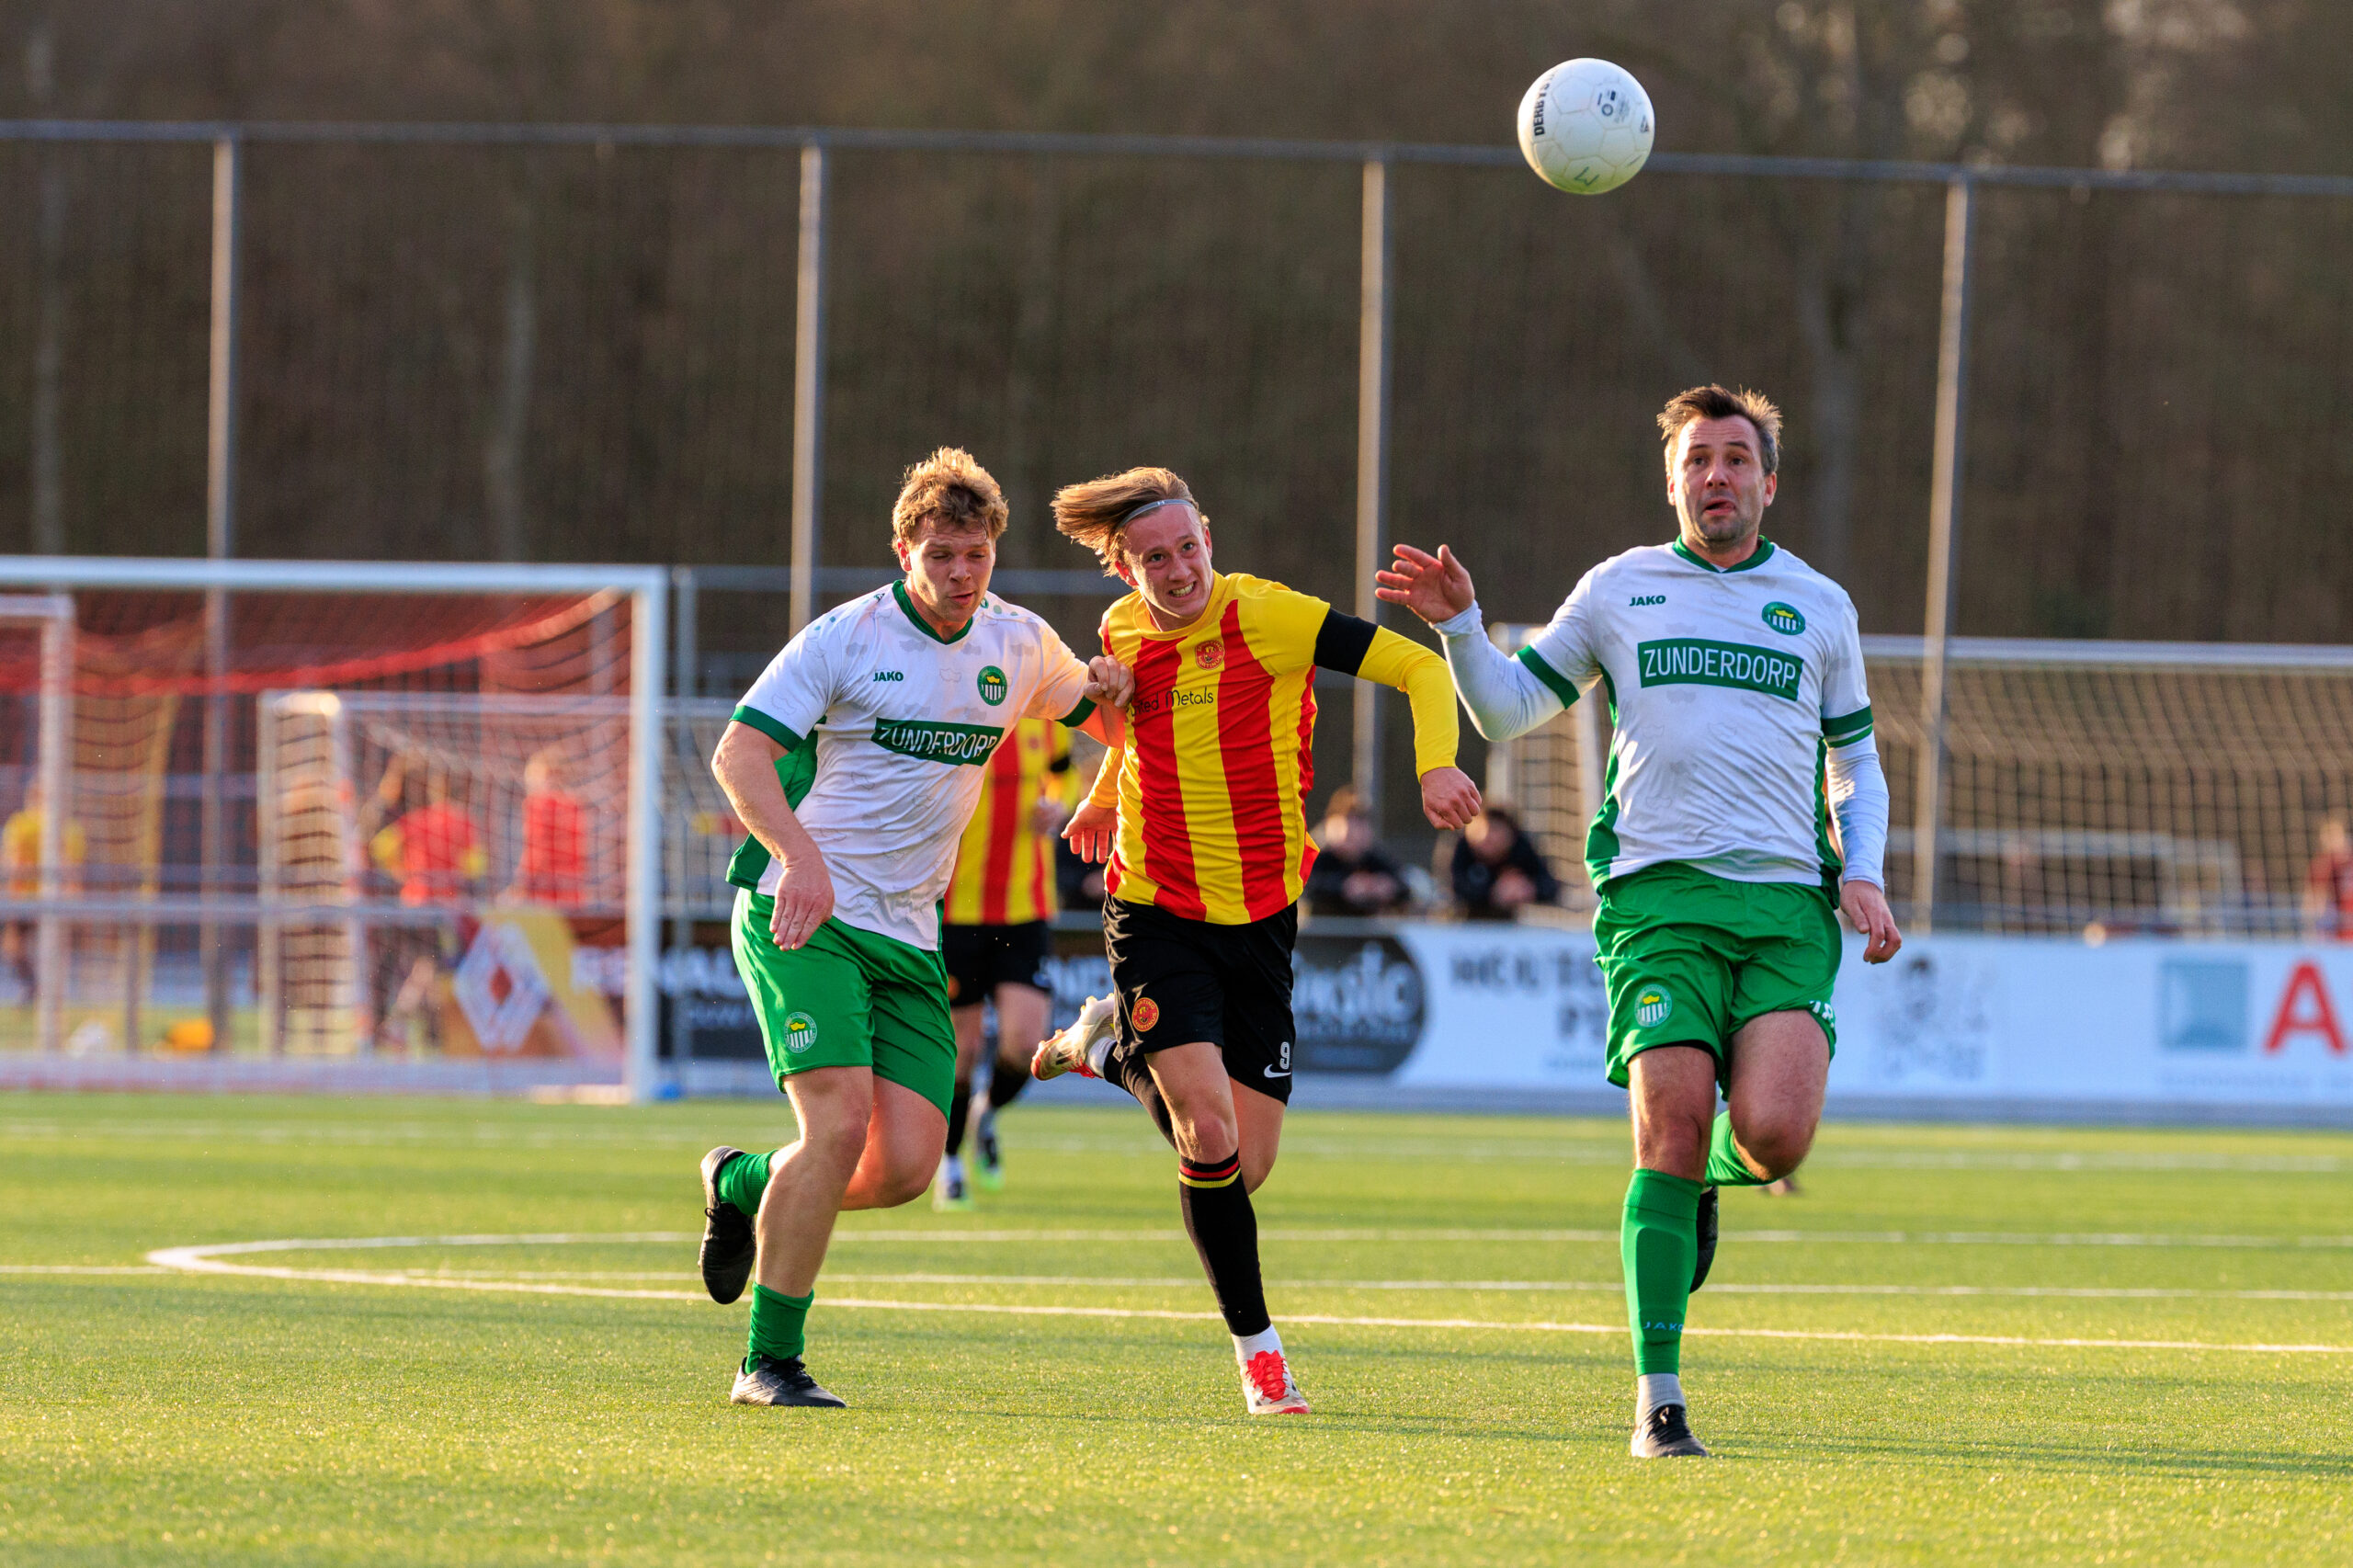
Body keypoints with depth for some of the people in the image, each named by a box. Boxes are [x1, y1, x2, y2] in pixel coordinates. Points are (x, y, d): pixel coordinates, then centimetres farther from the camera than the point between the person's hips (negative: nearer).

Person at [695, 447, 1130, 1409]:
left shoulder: (1019, 645, 9)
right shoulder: (845, 639, -8)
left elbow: (1105, 724, 26)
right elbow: (739, 755, -15)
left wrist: (1109, 693, 0)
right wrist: (799, 853, -32)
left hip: (909, 937, 6)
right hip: (804, 920, -6)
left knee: (907, 1166, -7)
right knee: (841, 1121, -22)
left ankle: (744, 1185, 23)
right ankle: (771, 1362, -12)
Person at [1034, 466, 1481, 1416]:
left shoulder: (1268, 616, -12)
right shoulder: (1124, 633, 0)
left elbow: (1418, 667, -13)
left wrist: (1435, 763, -29)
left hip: (1261, 923, 0)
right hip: (1156, 919, 0)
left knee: (1247, 1165, 2)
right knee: (1212, 1137, -18)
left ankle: (1112, 1051, 31)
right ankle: (1255, 1345, -1)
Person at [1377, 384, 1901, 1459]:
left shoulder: (1819, 606, 15)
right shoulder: (1621, 589, 13)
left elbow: (1857, 762, 22)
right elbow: (1508, 710, 16)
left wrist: (1863, 876, 5)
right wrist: (1460, 626, -1)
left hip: (1788, 898, 1)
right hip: (1658, 889, -1)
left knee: (1773, 1133, -19)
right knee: (1672, 1131, -14)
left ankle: (1713, 1181, 21)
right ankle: (1658, 1399, -6)